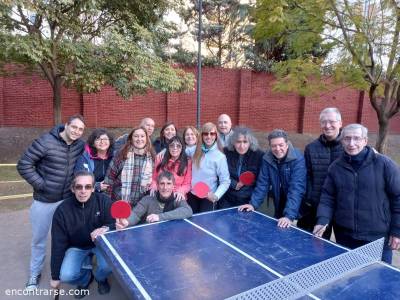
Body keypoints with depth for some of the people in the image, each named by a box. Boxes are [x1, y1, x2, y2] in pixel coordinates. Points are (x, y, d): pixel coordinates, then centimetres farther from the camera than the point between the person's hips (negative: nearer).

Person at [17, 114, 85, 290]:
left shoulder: (81, 145, -5)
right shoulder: (46, 142, -19)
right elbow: (24, 165, -14)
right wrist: (40, 184, -15)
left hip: (67, 200, 3)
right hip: (44, 200, -3)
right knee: (38, 239, 14)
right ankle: (35, 273, 36)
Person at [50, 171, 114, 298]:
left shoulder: (103, 200, -21)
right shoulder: (62, 210, -18)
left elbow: (114, 224, -18)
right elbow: (58, 244, -11)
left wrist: (105, 229, -45)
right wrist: (55, 276, -5)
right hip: (76, 247, 1)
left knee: (108, 266, -27)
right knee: (66, 276, -22)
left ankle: (100, 278, 12)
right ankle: (86, 278, 15)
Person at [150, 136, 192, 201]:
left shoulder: (188, 162, 5)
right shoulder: (160, 159, 11)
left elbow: (187, 183, 4)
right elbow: (154, 178, 17)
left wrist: (181, 191, -14)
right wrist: (154, 187, -2)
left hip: (177, 197, -2)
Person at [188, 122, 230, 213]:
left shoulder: (220, 156, -13)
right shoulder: (196, 152, 1)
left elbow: (225, 181, -14)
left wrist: (216, 196, -26)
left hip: (208, 198, -4)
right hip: (192, 195, 4)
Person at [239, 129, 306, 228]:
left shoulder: (298, 159, -23)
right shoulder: (267, 159, -8)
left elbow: (296, 188, -31)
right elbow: (262, 183, -4)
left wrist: (289, 215, -39)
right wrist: (253, 203, -14)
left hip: (296, 211, -5)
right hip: (279, 209, 5)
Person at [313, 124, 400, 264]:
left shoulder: (384, 164, -7)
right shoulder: (336, 167, 2)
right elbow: (327, 197, 3)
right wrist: (322, 220, -12)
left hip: (378, 238, -2)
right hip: (344, 236, 3)